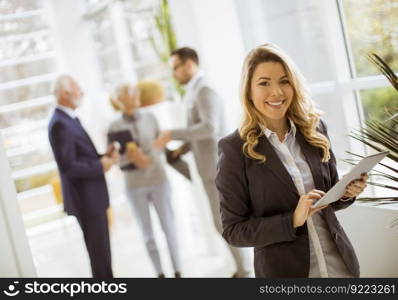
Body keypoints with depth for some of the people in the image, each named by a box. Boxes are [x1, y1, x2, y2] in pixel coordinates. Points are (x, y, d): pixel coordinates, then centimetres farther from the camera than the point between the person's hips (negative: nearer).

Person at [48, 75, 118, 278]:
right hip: (85, 199, -10)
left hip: (92, 197, 10)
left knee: (103, 250, 20)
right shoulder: (60, 124, -20)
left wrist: (104, 157, 1)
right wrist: (101, 166, -15)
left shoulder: (69, 120, 12)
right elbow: (68, 167, -24)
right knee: (99, 253, 1)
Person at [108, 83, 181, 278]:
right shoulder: (115, 128, -5)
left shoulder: (150, 118, 1)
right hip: (135, 186, -1)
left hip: (158, 180, 1)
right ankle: (160, 274, 18)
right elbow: (117, 161, -3)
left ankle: (178, 272, 12)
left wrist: (149, 158, -15)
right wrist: (133, 161, -23)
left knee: (168, 227, 1)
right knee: (147, 233, 6)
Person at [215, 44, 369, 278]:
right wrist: (292, 220, -22)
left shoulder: (315, 129, -1)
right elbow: (233, 230, -12)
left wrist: (347, 192, -10)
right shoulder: (234, 148, -13)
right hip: (284, 272, -4)